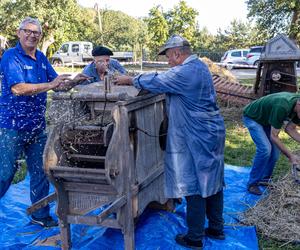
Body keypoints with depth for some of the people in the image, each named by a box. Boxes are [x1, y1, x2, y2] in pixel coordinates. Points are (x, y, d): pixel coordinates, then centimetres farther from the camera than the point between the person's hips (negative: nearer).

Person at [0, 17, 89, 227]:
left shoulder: (41, 58, 10)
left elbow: (59, 85, 14)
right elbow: (18, 88, -23)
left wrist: (74, 82, -5)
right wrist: (50, 85, -26)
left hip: (37, 125, 7)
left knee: (40, 172, 13)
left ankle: (40, 215, 26)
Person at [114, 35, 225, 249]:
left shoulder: (184, 73, -19)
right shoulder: (199, 66, 12)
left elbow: (155, 82, -15)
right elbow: (165, 80, 17)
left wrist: (130, 80, 0)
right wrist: (137, 80, 10)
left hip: (197, 139, -10)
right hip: (212, 134, 10)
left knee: (194, 187, 0)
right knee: (213, 182, 16)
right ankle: (216, 228, 30)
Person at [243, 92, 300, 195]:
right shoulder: (282, 107, -40)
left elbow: (290, 129, -2)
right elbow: (274, 137, -31)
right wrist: (290, 156, -29)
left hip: (266, 118, 8)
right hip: (252, 117, -8)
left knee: (275, 151, -1)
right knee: (265, 149, -20)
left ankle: (264, 180, 18)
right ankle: (252, 183, -7)